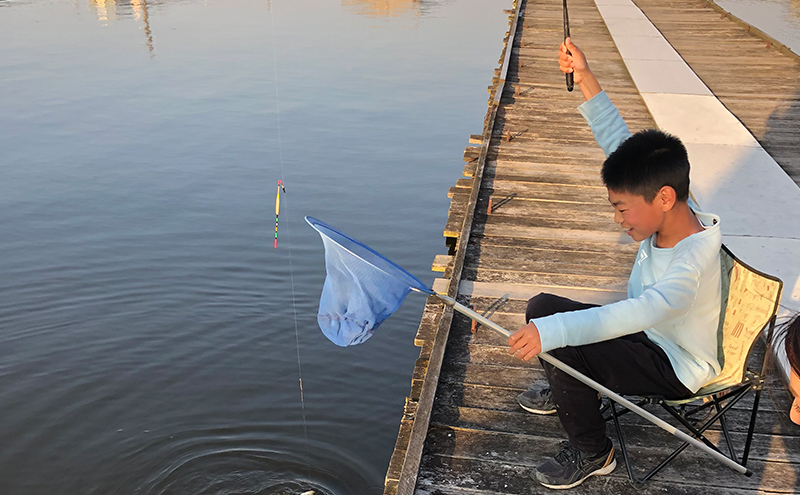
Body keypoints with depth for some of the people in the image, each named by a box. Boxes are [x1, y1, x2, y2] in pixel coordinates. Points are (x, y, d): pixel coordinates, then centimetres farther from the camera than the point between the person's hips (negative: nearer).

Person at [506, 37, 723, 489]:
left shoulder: (695, 262, -36)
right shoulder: (673, 213, -12)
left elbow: (644, 311, -53)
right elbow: (619, 142, -8)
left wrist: (550, 332, -62)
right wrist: (586, 79, -15)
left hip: (678, 368, -9)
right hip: (648, 334, 9)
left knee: (565, 348, -28)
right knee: (542, 307, 4)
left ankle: (592, 452, -1)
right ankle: (566, 395, 30)